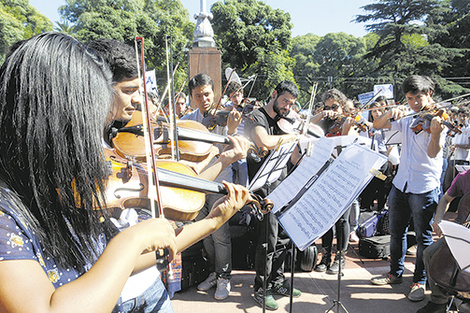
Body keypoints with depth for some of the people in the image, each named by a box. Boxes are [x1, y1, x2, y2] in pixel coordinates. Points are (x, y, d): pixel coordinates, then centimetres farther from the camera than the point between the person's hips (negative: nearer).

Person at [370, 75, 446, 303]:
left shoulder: (438, 121, -8)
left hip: (424, 189, -6)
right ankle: (395, 273, 33)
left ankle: (419, 282, 23)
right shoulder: (407, 121, 9)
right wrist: (390, 113, -11)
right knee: (396, 232, 16)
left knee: (423, 237, 6)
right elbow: (377, 125, 8)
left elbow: (433, 152, -20)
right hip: (400, 184, 6)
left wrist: (436, 131, -39)